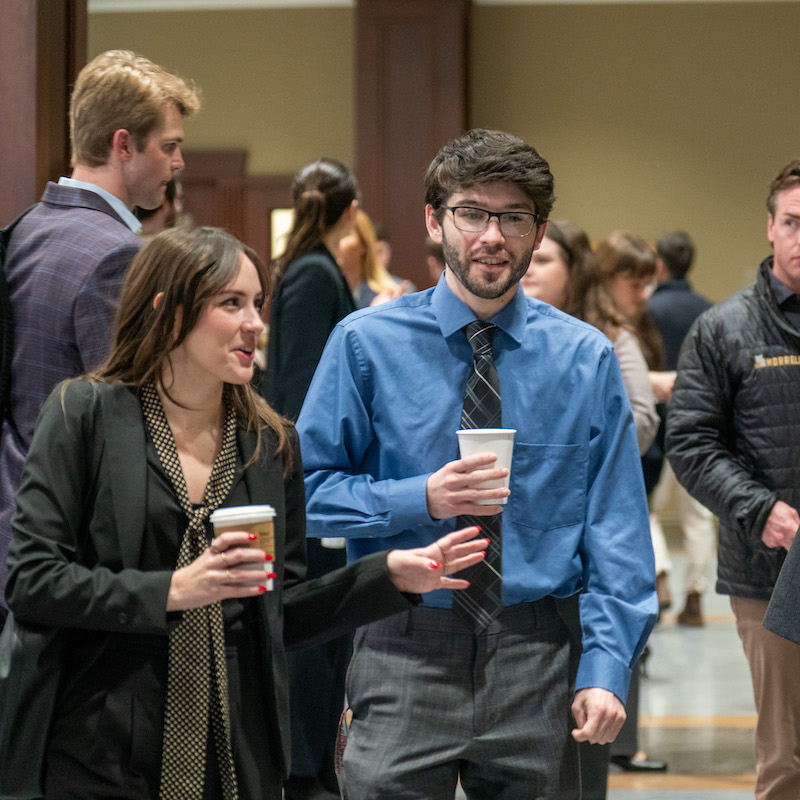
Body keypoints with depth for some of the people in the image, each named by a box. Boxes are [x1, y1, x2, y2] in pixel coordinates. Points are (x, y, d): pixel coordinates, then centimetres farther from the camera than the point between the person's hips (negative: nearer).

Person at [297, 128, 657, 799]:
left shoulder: (587, 359, 4)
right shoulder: (367, 343, 0)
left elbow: (616, 531, 2)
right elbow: (309, 491, 0)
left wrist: (606, 667, -8)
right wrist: (421, 500, -15)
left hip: (538, 665, 1)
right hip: (405, 653, -1)